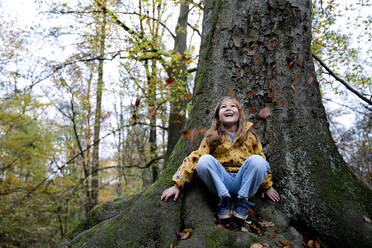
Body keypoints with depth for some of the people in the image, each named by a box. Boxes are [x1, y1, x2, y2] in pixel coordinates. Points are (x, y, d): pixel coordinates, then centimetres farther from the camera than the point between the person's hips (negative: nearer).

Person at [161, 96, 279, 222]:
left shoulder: (250, 136, 8)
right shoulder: (212, 137, 3)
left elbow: (262, 160, 16)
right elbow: (195, 158, -5)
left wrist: (267, 186, 20)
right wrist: (177, 184, -13)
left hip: (244, 182, 1)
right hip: (222, 182, 0)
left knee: (256, 160, -27)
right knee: (205, 160, -27)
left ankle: (242, 203, -16)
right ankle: (225, 201, -16)